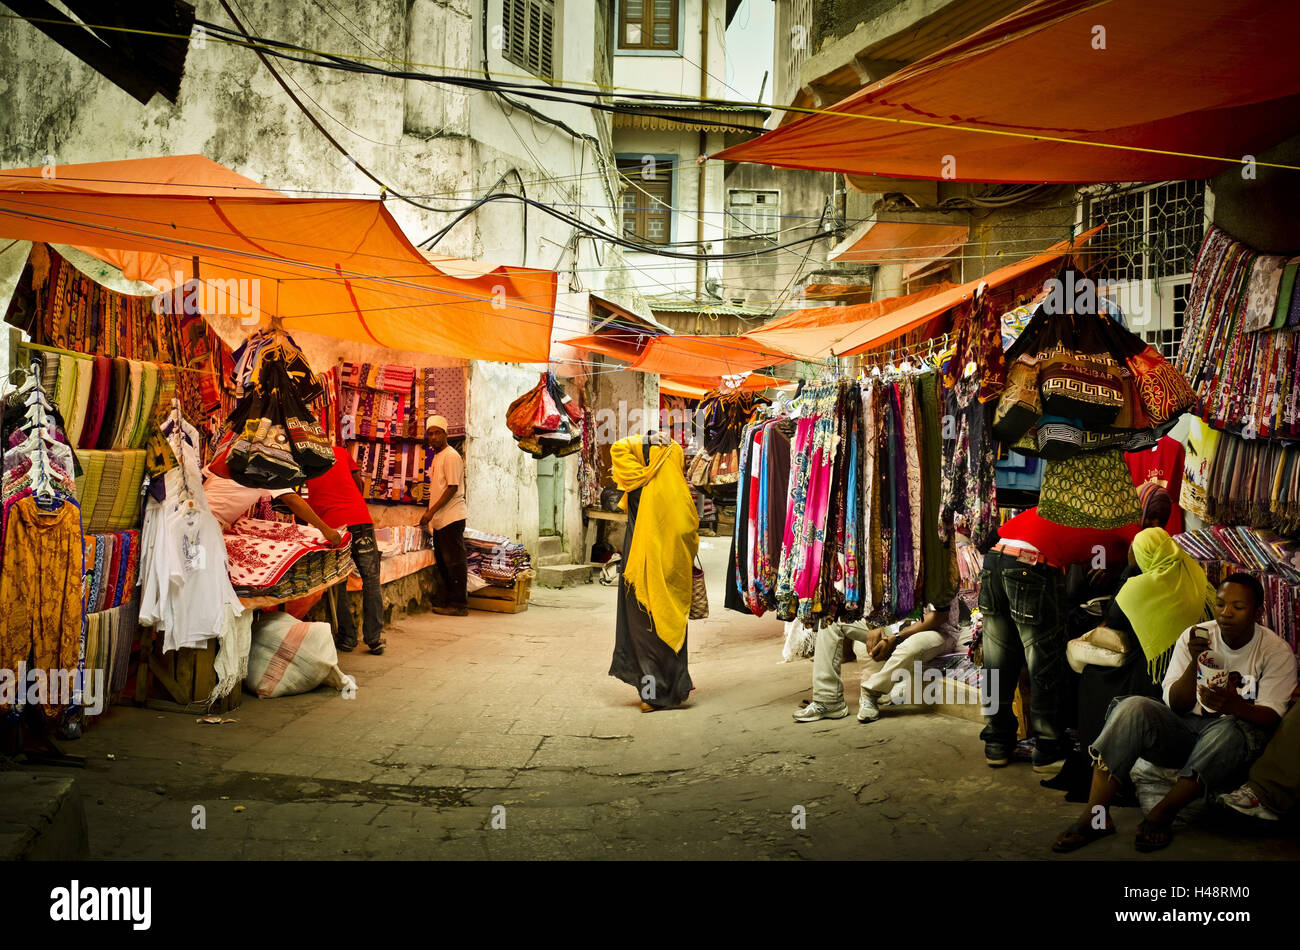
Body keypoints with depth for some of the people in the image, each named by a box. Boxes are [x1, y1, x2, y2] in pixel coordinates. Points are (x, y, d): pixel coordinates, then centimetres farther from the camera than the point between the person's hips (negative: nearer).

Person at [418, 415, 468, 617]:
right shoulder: (436, 457, 18)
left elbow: (452, 488, -17)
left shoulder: (451, 456, -11)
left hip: (451, 517, -10)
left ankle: (459, 604, -5)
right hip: (440, 519, 10)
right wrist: (430, 516, 18)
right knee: (443, 562, 12)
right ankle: (448, 601, 19)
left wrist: (431, 511, -18)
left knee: (454, 561, -7)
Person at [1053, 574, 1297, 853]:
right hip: (1184, 731, 2)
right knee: (1133, 708, -27)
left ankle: (1162, 813, -25)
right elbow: (1177, 704, -4)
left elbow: (1270, 716, -12)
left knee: (1229, 731, -38)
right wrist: (1195, 663, -22)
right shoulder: (1195, 636, 3)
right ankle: (1095, 816, -33)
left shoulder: (1276, 651, -2)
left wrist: (1233, 705, -34)